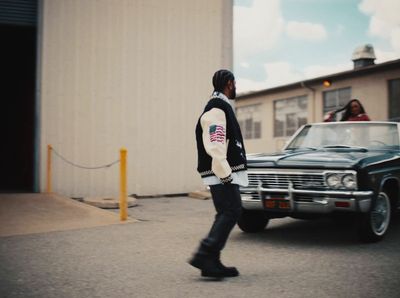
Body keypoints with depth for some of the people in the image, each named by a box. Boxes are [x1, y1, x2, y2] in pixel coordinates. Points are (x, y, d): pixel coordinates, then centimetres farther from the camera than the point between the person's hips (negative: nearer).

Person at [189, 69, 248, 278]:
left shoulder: (220, 107, 21)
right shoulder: (217, 109, -12)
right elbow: (214, 146, -22)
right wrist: (225, 174, -22)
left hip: (224, 173, 10)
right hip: (221, 174, -10)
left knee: (226, 214, 9)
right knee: (231, 212, -13)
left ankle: (211, 263, 10)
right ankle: (204, 255, -14)